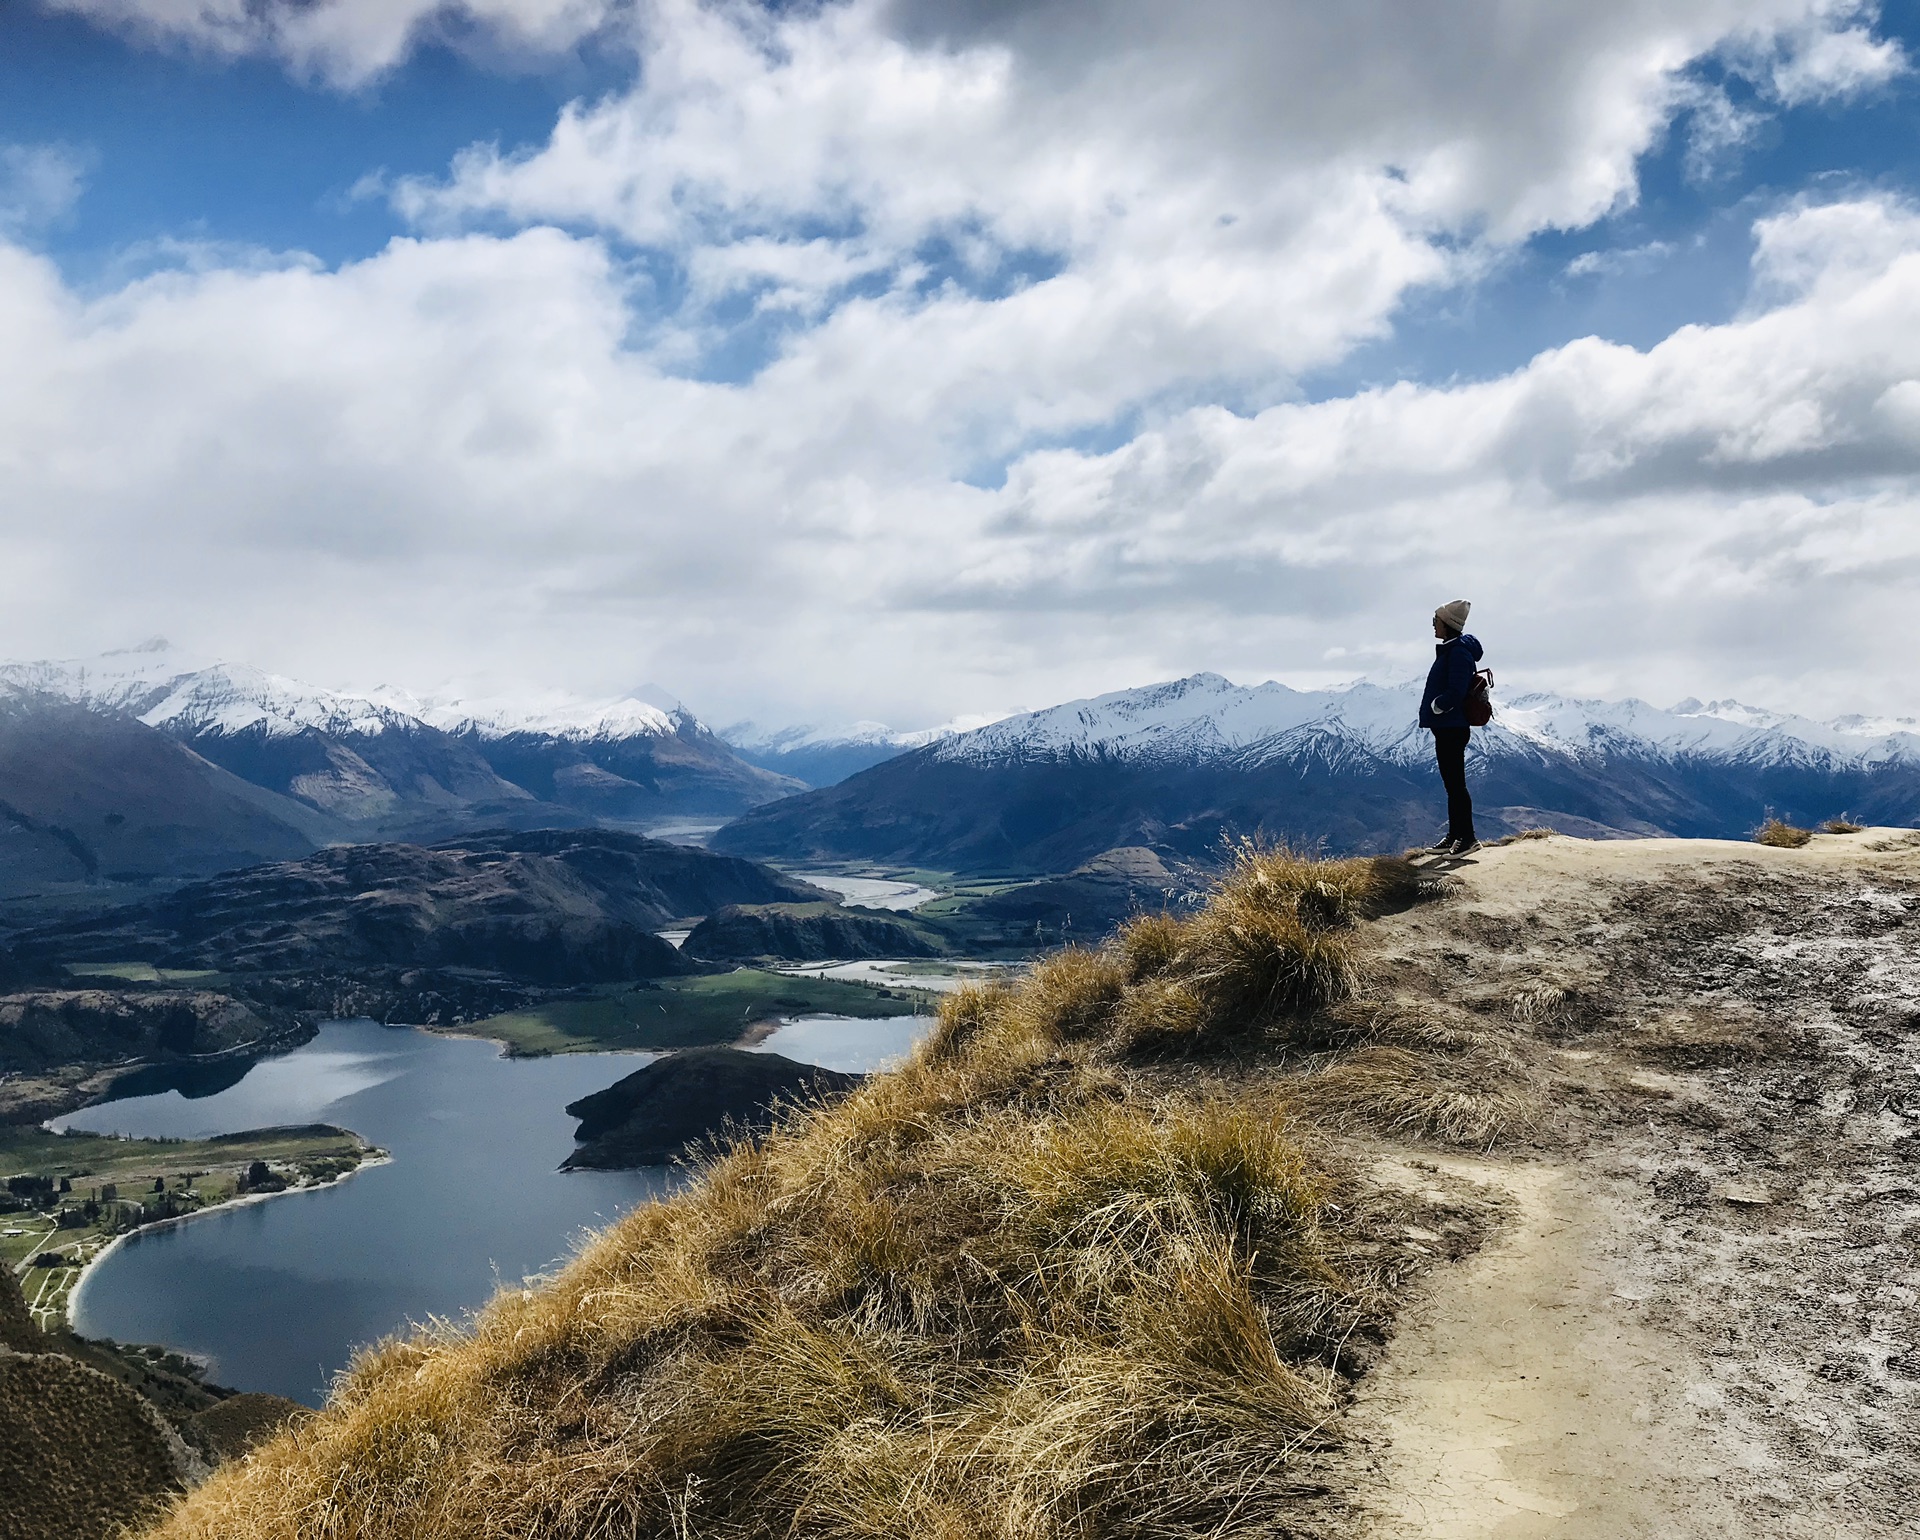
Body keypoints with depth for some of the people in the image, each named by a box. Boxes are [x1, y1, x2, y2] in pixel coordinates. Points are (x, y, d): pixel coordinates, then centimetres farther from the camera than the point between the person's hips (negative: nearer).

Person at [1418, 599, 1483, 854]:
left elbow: (1456, 692, -25)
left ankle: (1468, 837, -2)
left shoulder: (1458, 652, -16)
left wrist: (1435, 706, -11)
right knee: (1451, 784, 14)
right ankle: (1454, 836, 21)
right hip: (1445, 728, 11)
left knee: (1456, 784, -7)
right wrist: (1433, 710, 10)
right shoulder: (1449, 650, 16)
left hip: (1452, 729, -11)